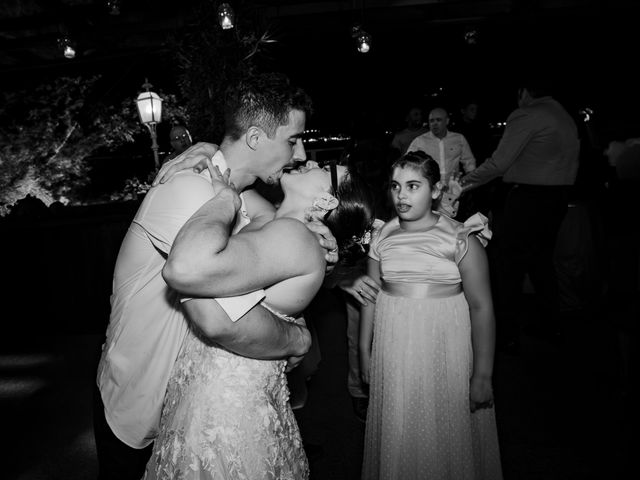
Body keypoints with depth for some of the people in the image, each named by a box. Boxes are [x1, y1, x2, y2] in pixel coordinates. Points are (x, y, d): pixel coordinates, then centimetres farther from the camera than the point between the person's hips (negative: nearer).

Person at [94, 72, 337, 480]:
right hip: (137, 409, -7)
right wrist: (299, 339, -28)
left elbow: (250, 201, 16)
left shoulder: (206, 159, -6)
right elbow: (224, 321, -48)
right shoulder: (191, 190, -34)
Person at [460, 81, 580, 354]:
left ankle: (507, 336, 2)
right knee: (542, 260, 18)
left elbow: (499, 162, -16)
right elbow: (569, 160, 15)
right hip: (558, 196, 8)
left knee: (510, 266, -2)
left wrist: (468, 182, -4)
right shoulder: (566, 117, 16)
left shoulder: (525, 115, -10)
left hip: (528, 196, -8)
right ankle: (550, 325, 28)